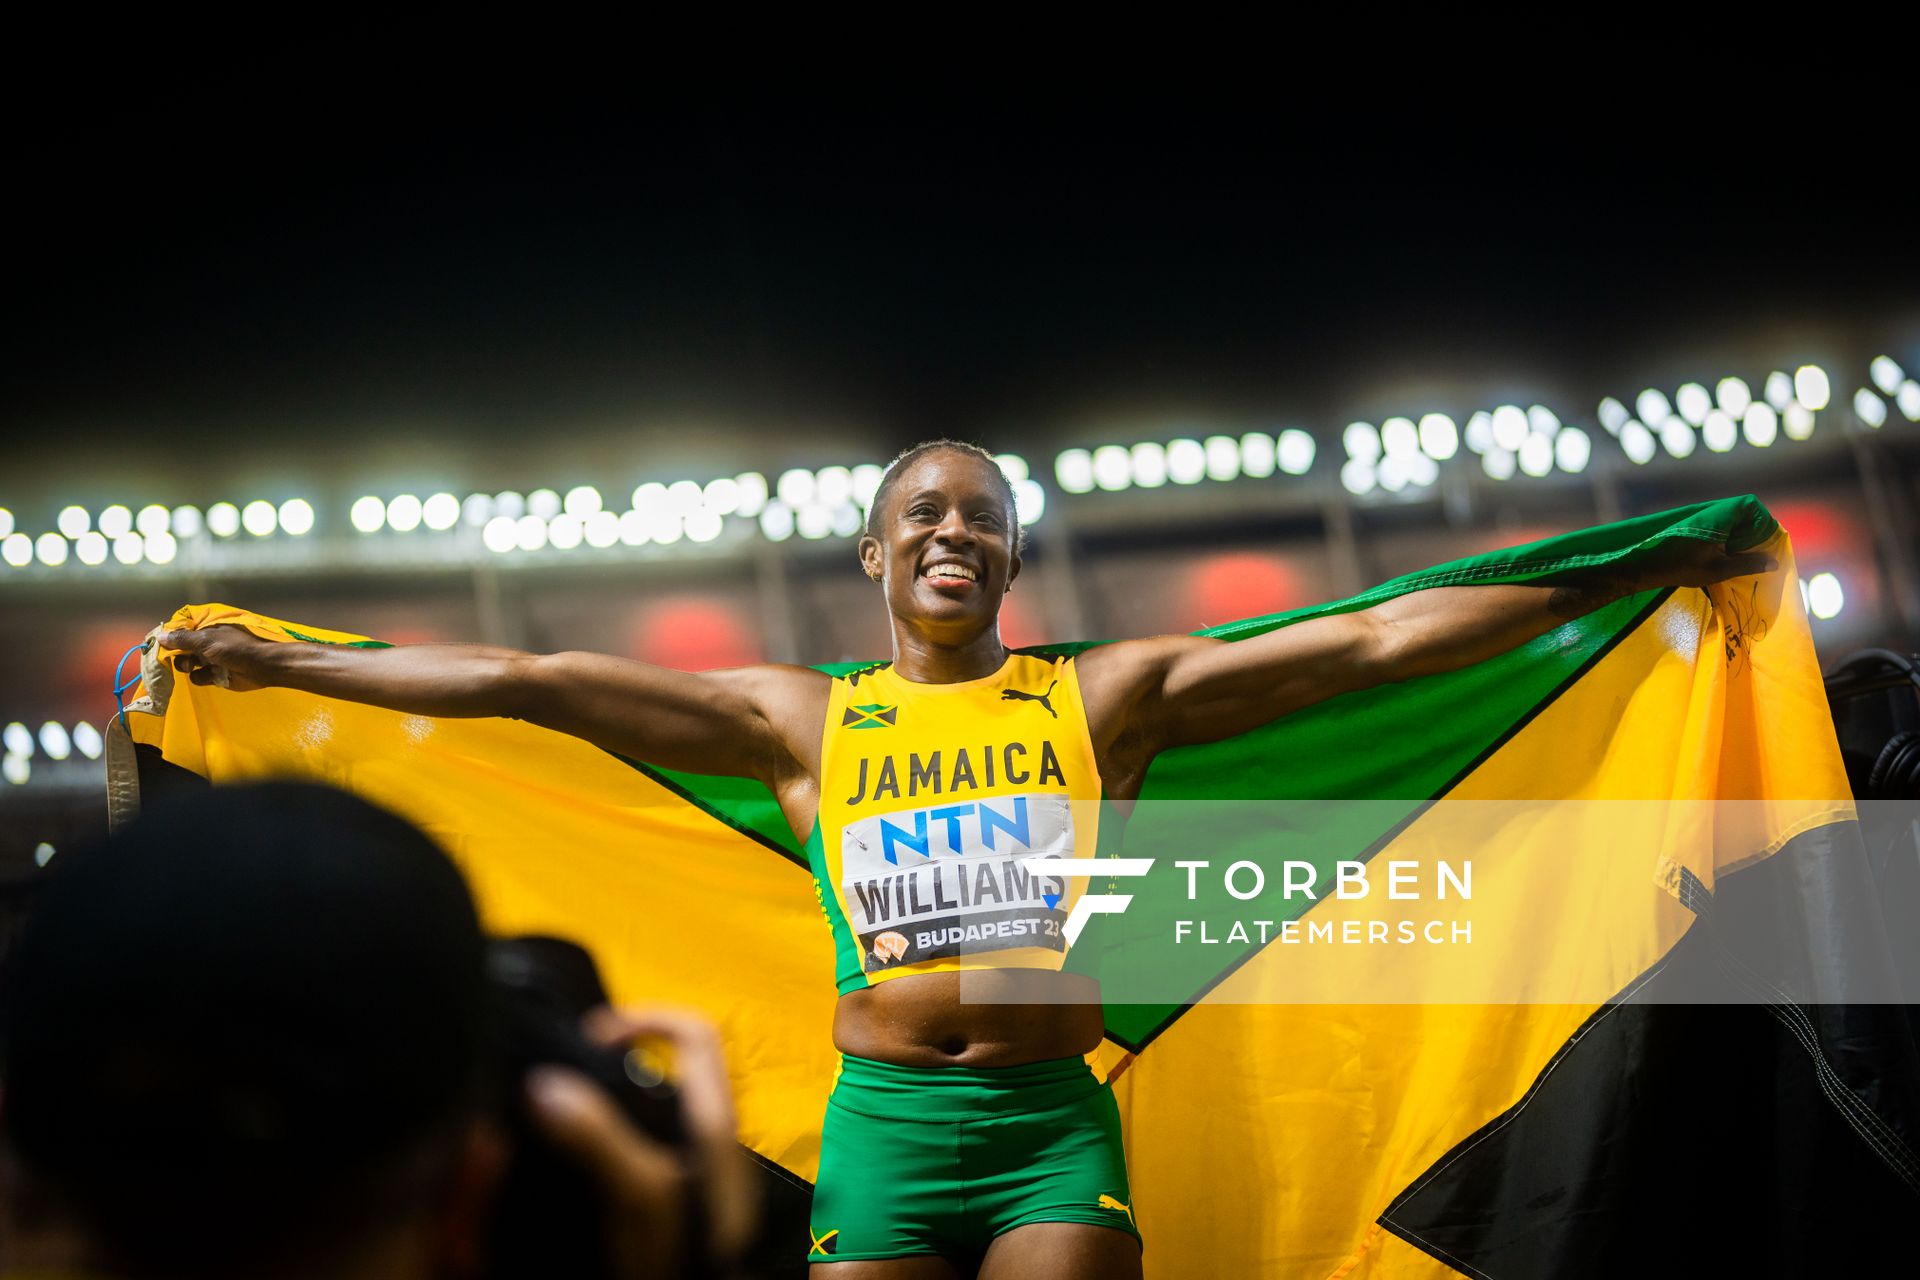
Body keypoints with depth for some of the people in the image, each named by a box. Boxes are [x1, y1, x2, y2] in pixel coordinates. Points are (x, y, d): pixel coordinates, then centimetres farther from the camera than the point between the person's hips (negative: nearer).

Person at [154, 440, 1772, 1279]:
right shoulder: (800, 719, 9)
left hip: (1060, 1122, 0)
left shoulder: (1108, 694, 7)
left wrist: (1630, 574, 1)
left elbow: (1374, 638, 3)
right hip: (883, 1119, 1)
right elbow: (534, 682, 7)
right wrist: (283, 660, 7)